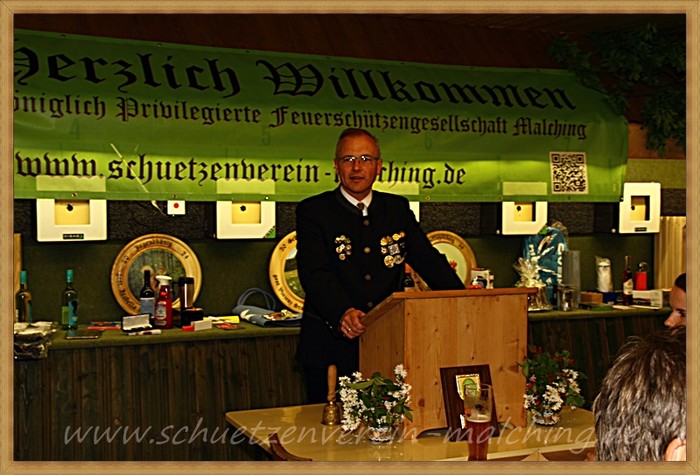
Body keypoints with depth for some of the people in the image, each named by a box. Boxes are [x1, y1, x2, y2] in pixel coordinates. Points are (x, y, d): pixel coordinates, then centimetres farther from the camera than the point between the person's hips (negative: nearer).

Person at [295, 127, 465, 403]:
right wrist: (343, 312, -33)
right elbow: (314, 273, -14)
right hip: (331, 347, -3)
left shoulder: (398, 209, 12)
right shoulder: (313, 211, -1)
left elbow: (429, 260, 6)